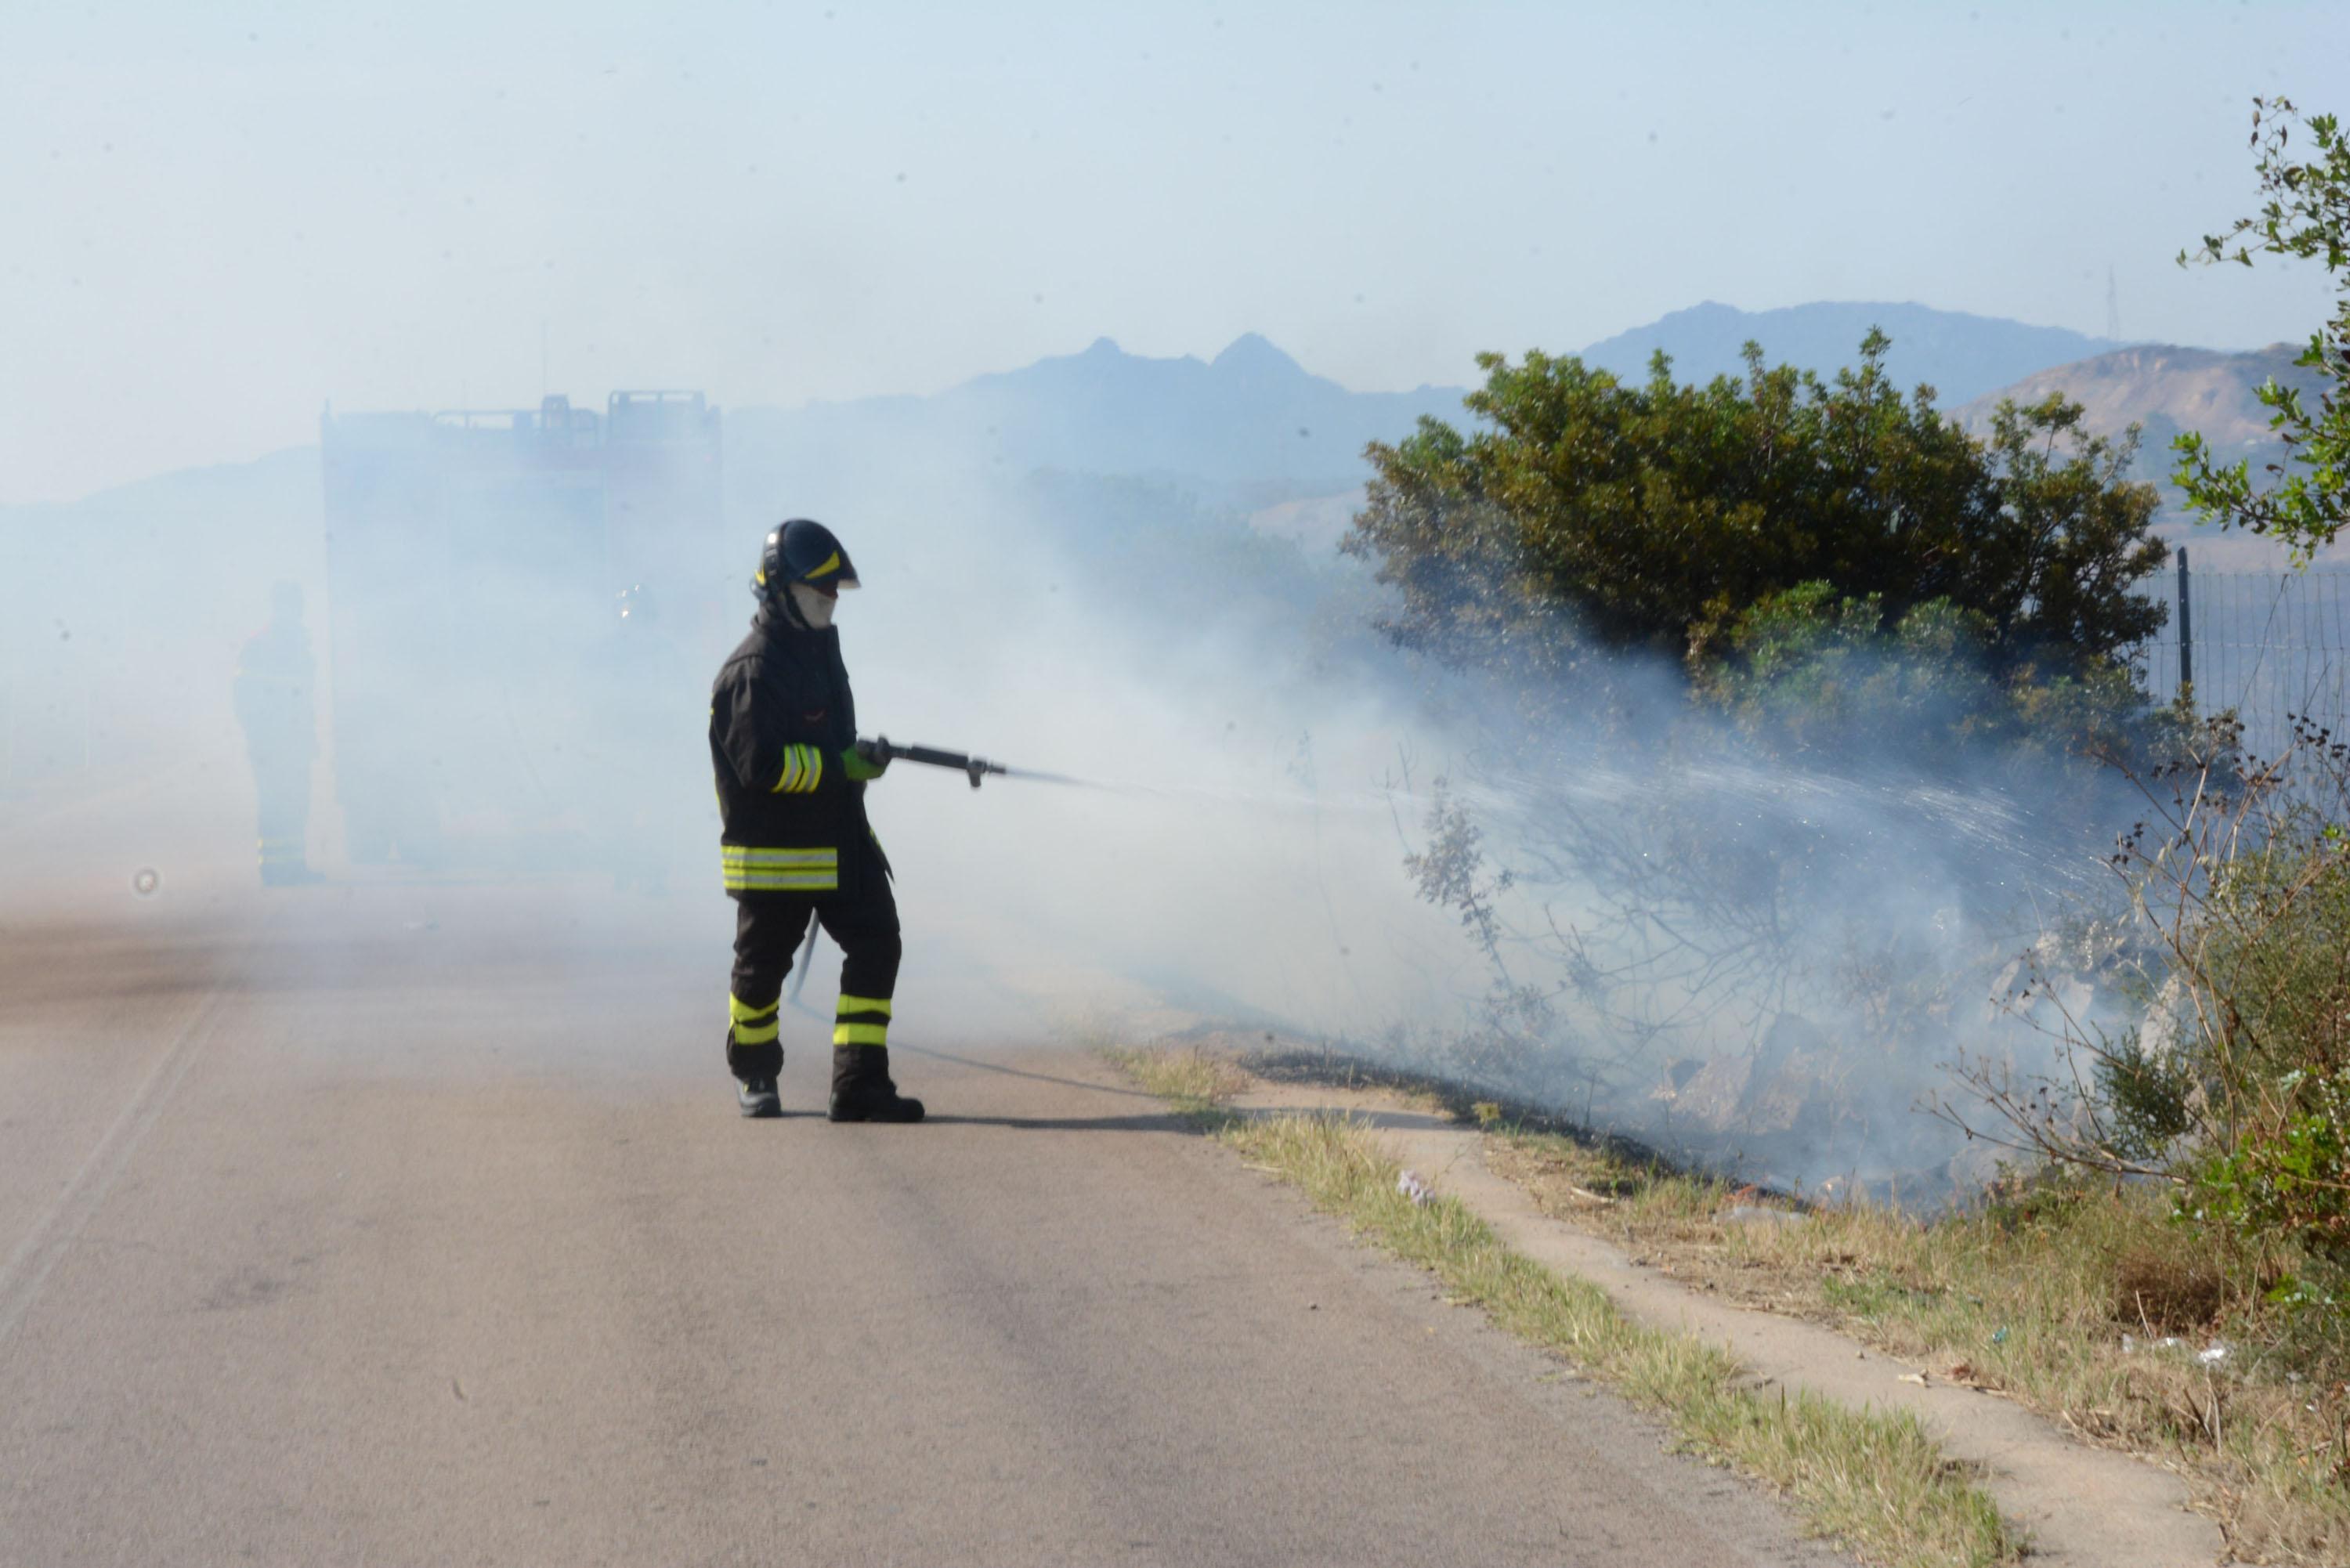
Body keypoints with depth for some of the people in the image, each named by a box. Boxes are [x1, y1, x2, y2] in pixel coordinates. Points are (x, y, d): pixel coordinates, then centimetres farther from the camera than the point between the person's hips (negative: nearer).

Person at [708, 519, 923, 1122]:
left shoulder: (821, 647, 12)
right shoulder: (754, 671, -18)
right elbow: (761, 764, -26)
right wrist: (840, 766, -25)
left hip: (840, 841, 8)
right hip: (773, 852, -8)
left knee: (877, 948, -4)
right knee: (762, 969, 8)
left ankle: (859, 1087, -4)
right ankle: (754, 1077, 31)